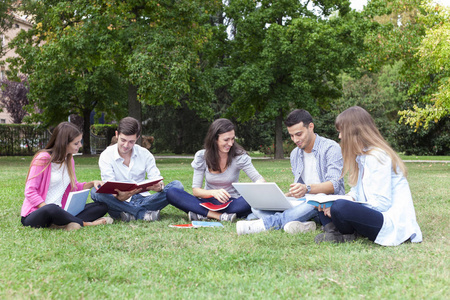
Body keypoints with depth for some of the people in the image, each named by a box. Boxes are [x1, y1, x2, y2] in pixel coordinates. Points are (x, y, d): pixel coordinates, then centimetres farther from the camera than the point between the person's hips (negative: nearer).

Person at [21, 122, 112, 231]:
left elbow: (74, 187, 23)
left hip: (59, 212, 8)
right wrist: (48, 208, -27)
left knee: (102, 206, -5)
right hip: (35, 214, -8)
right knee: (52, 209, -44)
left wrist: (91, 183, 3)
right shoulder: (43, 159, -10)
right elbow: (30, 191, -14)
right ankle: (86, 224, -21)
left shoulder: (69, 160, 13)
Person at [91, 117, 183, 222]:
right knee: (95, 192, -32)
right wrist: (119, 197, -38)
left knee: (177, 185, -18)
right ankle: (143, 213, -33)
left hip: (142, 199, 2)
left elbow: (156, 180, -2)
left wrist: (159, 186, -29)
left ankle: (128, 214, -28)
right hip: (120, 202, -2)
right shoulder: (106, 156, -4)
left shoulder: (145, 154, 5)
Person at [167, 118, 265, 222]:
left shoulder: (239, 156, -6)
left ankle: (203, 214, -31)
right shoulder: (201, 156, -5)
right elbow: (195, 190, -8)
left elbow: (258, 178, -11)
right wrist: (213, 193, -29)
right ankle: (220, 216, -34)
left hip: (232, 203, -1)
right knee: (172, 193, -24)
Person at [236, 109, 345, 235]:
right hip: (303, 202, 6)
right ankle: (303, 225, -38)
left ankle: (267, 223, -40)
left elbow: (334, 185, -20)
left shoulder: (331, 148, -8)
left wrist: (307, 188, -39)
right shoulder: (295, 154, 15)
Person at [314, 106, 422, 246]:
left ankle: (346, 234, -4)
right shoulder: (361, 156, 15)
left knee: (340, 207, -34)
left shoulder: (377, 157, -16)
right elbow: (356, 195, 15)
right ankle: (334, 229, -13)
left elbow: (381, 203, -21)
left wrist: (337, 208, -21)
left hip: (392, 223, -10)